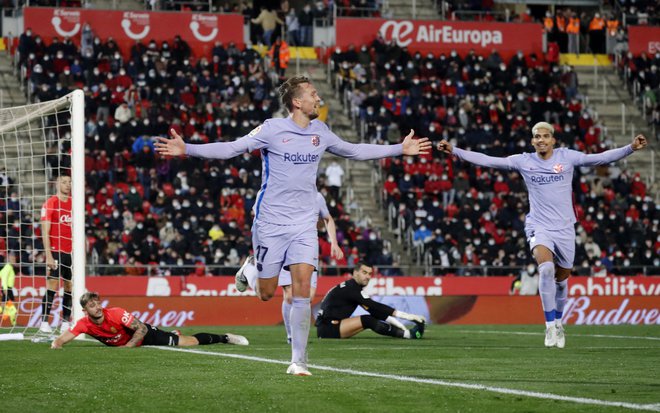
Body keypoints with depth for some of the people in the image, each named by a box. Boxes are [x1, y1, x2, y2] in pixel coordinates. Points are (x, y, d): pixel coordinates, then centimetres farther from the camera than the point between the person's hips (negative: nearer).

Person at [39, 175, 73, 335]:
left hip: (72, 253, 5)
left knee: (70, 288, 3)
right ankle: (44, 322, -6)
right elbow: (45, 232, -7)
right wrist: (48, 255, -14)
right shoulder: (50, 203, -3)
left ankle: (65, 323, 7)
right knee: (52, 287, -9)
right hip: (56, 252, -5)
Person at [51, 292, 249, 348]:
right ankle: (173, 335, 57)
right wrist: (56, 345, -44)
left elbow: (142, 329, -29)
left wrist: (127, 346, -38)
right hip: (126, 343, 5)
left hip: (145, 334, -4)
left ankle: (224, 338, 13)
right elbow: (59, 341, -22)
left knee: (189, 342, -4)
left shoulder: (116, 314, -34)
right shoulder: (84, 324, -24)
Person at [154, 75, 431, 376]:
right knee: (265, 294, 1)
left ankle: (298, 360, -5)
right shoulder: (271, 129, -9)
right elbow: (230, 149, -12)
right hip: (271, 222, -3)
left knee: (302, 289, -11)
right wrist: (186, 149, -24)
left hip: (304, 224, 3)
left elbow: (353, 151, 22)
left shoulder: (320, 132, 6)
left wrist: (400, 149, 24)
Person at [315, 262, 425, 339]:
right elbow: (374, 306, -21)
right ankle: (408, 334, -24)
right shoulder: (350, 289, -16)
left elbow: (373, 310, 9)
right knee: (368, 320, -22)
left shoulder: (354, 289, 13)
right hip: (326, 328, -9)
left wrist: (393, 321, -2)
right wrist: (403, 315, -23)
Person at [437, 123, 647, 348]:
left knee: (562, 278, 11)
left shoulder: (567, 157, -1)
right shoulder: (524, 161, 0)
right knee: (546, 268, -26)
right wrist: (454, 151, -5)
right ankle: (550, 326, -19)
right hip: (539, 227, -2)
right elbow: (488, 161, 0)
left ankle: (558, 322, 37)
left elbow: (602, 158, -4)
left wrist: (631, 148, -15)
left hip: (565, 228, 2)